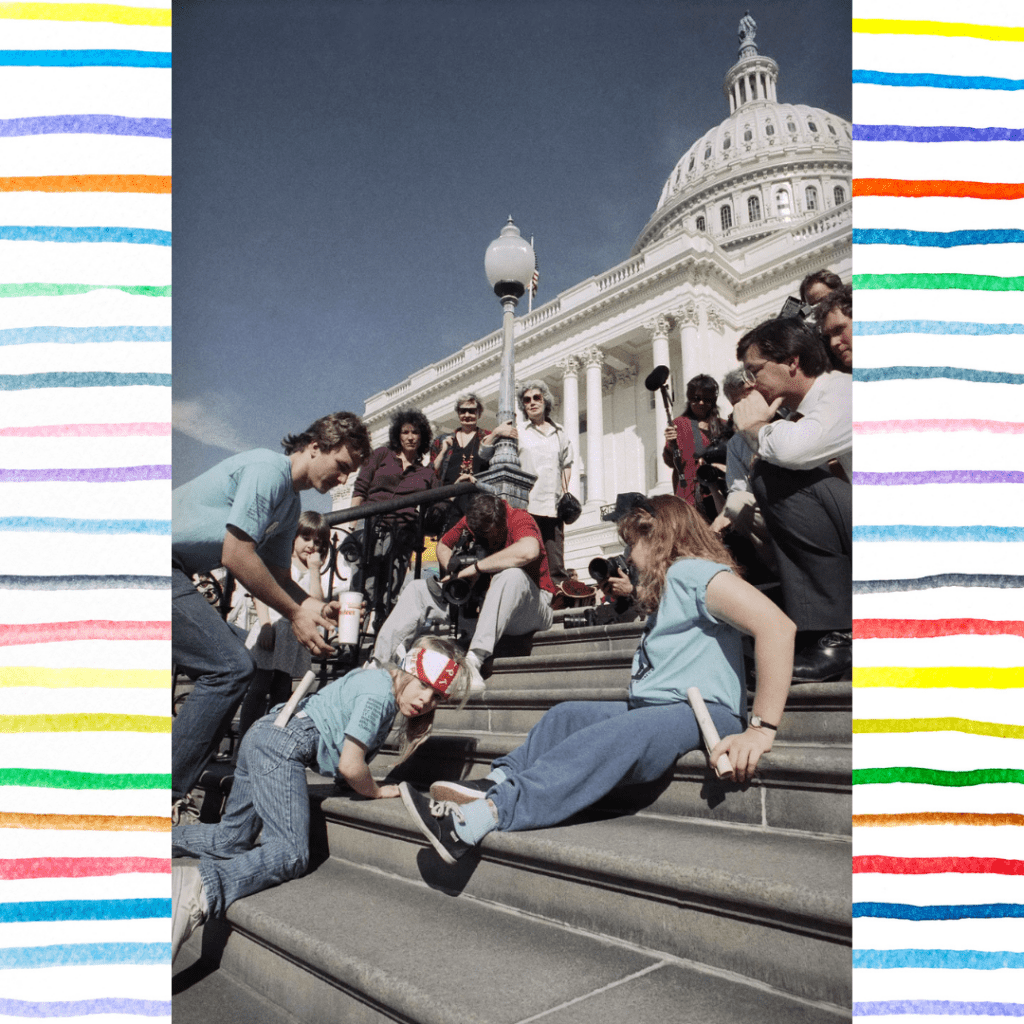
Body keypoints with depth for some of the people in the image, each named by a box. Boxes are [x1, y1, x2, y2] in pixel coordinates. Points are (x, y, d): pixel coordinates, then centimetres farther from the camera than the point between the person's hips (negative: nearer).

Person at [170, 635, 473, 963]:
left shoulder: (379, 678, 13)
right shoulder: (379, 693, -16)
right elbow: (350, 765, -18)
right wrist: (377, 791, -1)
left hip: (263, 735, 10)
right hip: (282, 745, -10)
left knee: (231, 842, 17)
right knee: (291, 854, -15)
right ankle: (201, 890, -29)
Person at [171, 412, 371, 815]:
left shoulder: (291, 503, 14)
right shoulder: (269, 468, -16)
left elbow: (278, 576, 14)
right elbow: (236, 556, -21)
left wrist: (319, 608, -5)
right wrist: (296, 614, -14)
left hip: (174, 571, 11)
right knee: (230, 667, -15)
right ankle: (167, 795, -9)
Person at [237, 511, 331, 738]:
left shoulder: (312, 574, 15)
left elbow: (317, 602, -2)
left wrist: (314, 569, -2)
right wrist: (265, 624, -15)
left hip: (294, 641, 4)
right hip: (270, 635, -4)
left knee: (282, 693, 8)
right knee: (258, 689, -6)